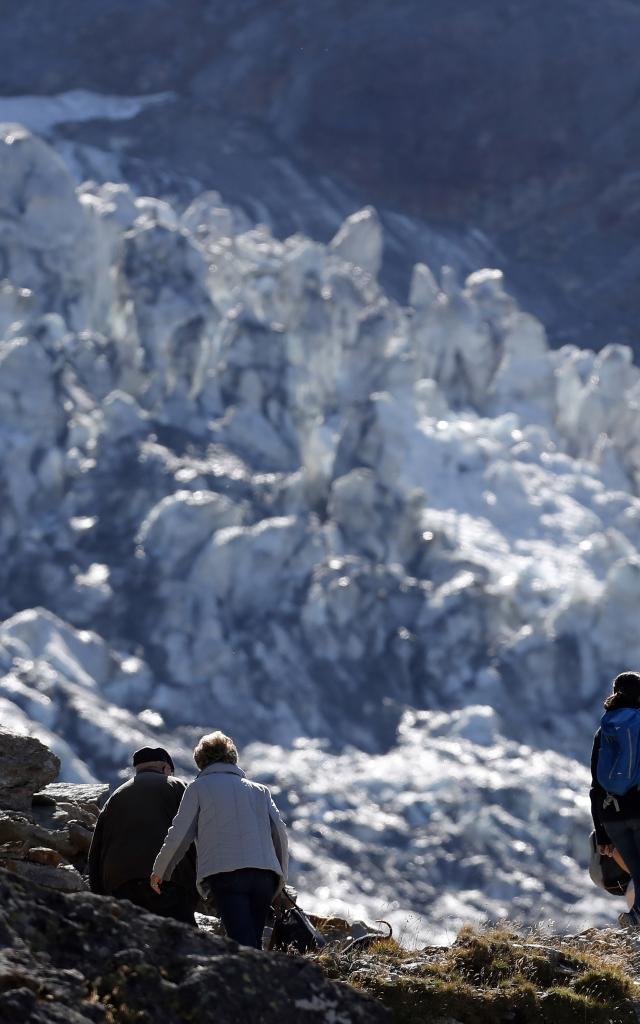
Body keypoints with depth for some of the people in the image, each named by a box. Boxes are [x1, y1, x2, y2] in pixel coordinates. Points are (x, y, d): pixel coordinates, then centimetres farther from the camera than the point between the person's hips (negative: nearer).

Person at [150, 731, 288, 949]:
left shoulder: (198, 787, 14)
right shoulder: (259, 790, 25)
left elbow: (179, 834, 9)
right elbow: (280, 832, 17)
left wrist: (159, 872, 22)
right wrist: (280, 879, 25)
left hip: (225, 875, -4)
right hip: (264, 873, 4)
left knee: (242, 944, -16)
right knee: (253, 941, 12)